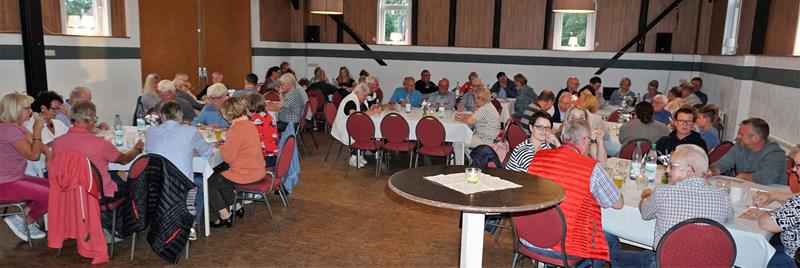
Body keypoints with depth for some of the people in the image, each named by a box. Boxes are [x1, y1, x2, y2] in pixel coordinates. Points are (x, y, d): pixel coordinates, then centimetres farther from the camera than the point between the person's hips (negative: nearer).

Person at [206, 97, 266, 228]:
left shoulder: (236, 129, -22)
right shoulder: (249, 124, 7)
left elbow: (228, 157, -20)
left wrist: (221, 147, -2)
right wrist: (225, 145, 8)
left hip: (245, 174, -9)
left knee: (210, 181, 8)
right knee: (218, 171, 27)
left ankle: (224, 215, 16)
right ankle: (236, 206, 29)